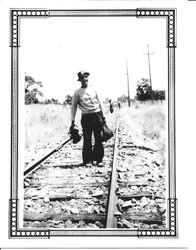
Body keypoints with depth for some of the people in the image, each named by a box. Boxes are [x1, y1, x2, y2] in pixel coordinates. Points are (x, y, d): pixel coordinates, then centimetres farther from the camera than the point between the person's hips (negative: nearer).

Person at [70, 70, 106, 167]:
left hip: (97, 115, 2)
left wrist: (103, 116, 9)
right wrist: (73, 121, 1)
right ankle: (87, 160, 7)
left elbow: (100, 103, 13)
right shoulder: (77, 92, 4)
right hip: (86, 117, -1)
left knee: (99, 139, 1)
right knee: (87, 139, -2)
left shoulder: (93, 89, 9)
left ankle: (99, 159, 7)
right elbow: (74, 106, 7)